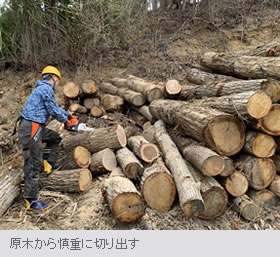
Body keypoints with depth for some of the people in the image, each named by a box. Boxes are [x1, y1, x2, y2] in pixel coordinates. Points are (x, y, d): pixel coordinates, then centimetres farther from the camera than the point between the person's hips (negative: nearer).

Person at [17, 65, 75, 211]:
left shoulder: (42, 89, 18)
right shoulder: (47, 89, -12)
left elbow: (53, 108, 28)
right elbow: (53, 111, -10)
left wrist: (68, 114, 35)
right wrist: (65, 121, 7)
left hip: (36, 127, 10)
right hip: (30, 129, -10)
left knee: (55, 138, 25)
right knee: (33, 165, -4)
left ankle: (49, 164, 23)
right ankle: (30, 200, 3)